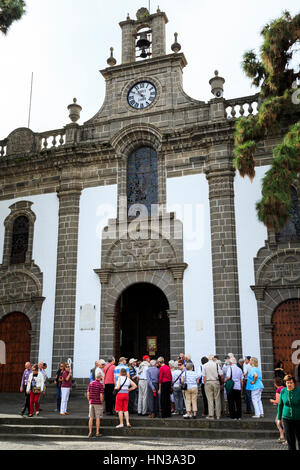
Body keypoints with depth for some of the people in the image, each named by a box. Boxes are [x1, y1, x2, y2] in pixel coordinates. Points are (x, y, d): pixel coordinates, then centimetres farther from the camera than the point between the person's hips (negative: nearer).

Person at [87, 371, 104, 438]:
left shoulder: (91, 383, 3)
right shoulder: (100, 385, -12)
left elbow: (88, 394, 5)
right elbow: (101, 395, -15)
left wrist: (89, 401, 14)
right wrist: (102, 403, -3)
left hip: (91, 402, 4)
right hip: (98, 403, -4)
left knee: (91, 418, 8)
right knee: (98, 418, 2)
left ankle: (90, 432, 8)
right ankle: (97, 433, 6)